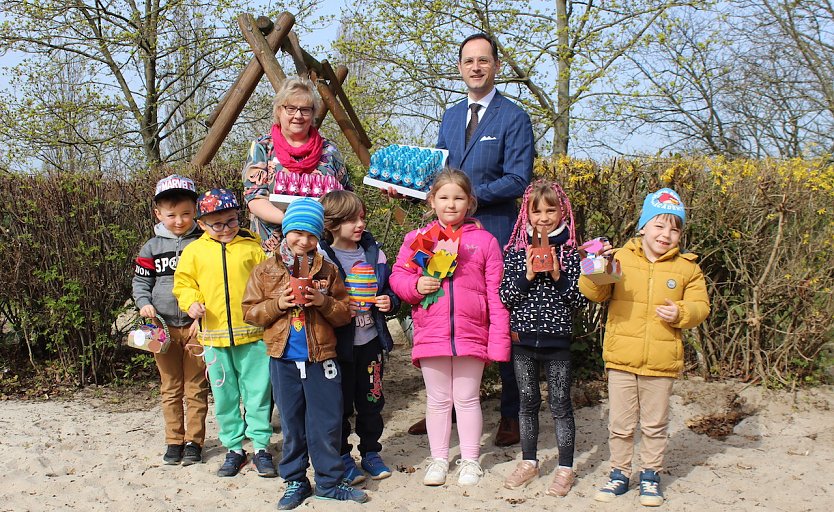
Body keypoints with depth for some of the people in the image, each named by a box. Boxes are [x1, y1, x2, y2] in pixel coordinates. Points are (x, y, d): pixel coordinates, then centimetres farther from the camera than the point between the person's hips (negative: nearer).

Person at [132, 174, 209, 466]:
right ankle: (174, 441, 20)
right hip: (163, 326, 2)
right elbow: (140, 281, 10)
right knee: (170, 387, 10)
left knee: (196, 388, 3)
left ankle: (194, 441, 14)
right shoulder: (152, 247, 6)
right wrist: (145, 304, -8)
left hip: (196, 324, -2)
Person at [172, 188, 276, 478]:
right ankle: (234, 448, 23)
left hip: (253, 335, -1)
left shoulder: (251, 247, 3)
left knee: (257, 393, 3)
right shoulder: (194, 251, 5)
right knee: (224, 397, 10)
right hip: (214, 337, 2)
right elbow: (183, 283, 11)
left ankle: (261, 446, 14)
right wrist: (191, 303, -8)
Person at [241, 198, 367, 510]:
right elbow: (250, 312, 2)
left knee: (327, 424, 5)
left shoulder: (327, 271, 3)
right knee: (292, 425, 11)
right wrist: (278, 304, -13)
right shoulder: (265, 271, 2)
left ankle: (329, 481, 19)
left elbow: (345, 313, 4)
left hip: (321, 359, 0)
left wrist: (323, 302, -15)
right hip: (283, 360, 0)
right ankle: (295, 481, 24)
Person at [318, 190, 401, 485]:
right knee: (341, 403, 7)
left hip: (371, 340, 4)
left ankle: (371, 453, 28)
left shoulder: (373, 252, 4)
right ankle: (343, 458, 21)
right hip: (339, 343, -4)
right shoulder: (322, 258, -9)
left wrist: (390, 302, -7)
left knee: (371, 400, 13)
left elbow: (391, 289, 13)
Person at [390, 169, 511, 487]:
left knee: (467, 399, 10)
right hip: (430, 336, 1)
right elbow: (398, 276, 9)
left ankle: (470, 460, 24)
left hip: (471, 336, -1)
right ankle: (439, 459, 26)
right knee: (437, 400, 12)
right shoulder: (416, 239, 4)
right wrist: (416, 285, -14)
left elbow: (496, 294, 0)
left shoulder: (484, 241, 1)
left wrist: (499, 340, -5)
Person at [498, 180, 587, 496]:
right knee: (528, 402, 14)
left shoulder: (570, 251, -4)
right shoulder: (516, 250, 1)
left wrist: (558, 276, -19)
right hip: (522, 339, 2)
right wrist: (527, 275, -16)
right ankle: (529, 462, 28)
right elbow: (505, 296, -2)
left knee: (560, 404, 5)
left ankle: (565, 468, 17)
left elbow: (580, 299, -5)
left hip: (557, 340, -2)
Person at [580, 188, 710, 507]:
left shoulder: (687, 267, 2)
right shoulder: (620, 258, -1)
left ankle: (650, 475, 28)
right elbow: (594, 292, -6)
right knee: (620, 424, 10)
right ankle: (620, 473, 25)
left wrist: (681, 314, -17)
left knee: (655, 425, 13)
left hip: (661, 362, 0)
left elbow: (700, 306, 3)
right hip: (621, 359, 0)